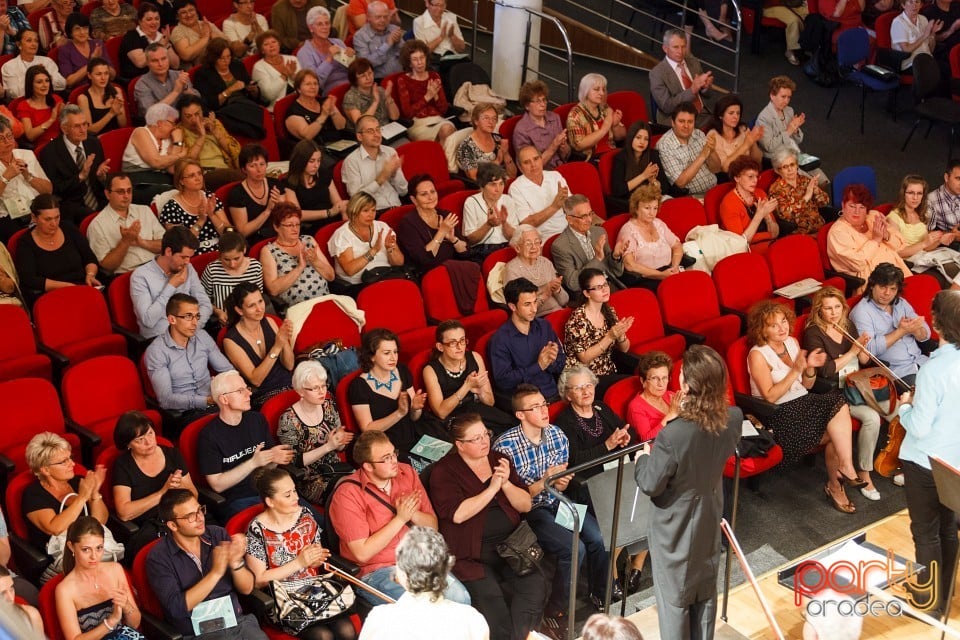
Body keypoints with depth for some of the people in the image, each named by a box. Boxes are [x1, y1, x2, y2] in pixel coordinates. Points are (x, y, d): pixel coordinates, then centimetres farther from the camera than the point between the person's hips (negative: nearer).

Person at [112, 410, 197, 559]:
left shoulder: (172, 454, 13)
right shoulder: (123, 465, 3)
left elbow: (194, 495, 14)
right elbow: (124, 513, -9)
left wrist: (180, 487, -9)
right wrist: (163, 492, -12)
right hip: (145, 529, -3)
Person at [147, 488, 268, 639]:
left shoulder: (218, 534, 4)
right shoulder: (159, 557, -5)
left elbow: (247, 589, 5)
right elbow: (176, 608, -15)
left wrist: (236, 563, -14)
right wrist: (215, 573, -20)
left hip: (238, 621, 3)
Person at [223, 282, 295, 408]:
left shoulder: (269, 322, 5)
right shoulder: (231, 340, -10)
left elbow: (289, 366, 6)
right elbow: (255, 380, -13)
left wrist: (285, 341, -14)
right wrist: (277, 347, -22)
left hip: (288, 384, 5)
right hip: (263, 396, -5)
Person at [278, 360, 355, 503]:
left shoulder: (329, 406, 4)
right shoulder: (288, 420, -12)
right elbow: (293, 462, -12)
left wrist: (341, 440, -13)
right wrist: (328, 446, -21)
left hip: (335, 469, 6)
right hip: (310, 480, -6)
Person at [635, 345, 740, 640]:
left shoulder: (672, 436, -36)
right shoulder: (734, 418, -18)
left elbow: (650, 485, -23)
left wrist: (643, 458, -3)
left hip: (676, 525, -5)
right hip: (709, 516, 6)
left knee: (674, 597, 15)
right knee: (705, 588, 25)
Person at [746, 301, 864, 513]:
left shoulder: (792, 342, 9)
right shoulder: (758, 355, -11)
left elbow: (807, 385, 13)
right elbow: (770, 397, -17)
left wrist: (810, 368, -8)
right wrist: (796, 370, -23)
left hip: (803, 404, 7)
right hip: (779, 416, -6)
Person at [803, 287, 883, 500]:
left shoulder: (848, 325, 11)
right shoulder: (813, 333, -8)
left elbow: (864, 361, 14)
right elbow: (826, 369, -15)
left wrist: (862, 347, -7)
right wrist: (852, 352, -11)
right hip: (832, 393, -6)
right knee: (871, 417, -28)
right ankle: (864, 474, -14)